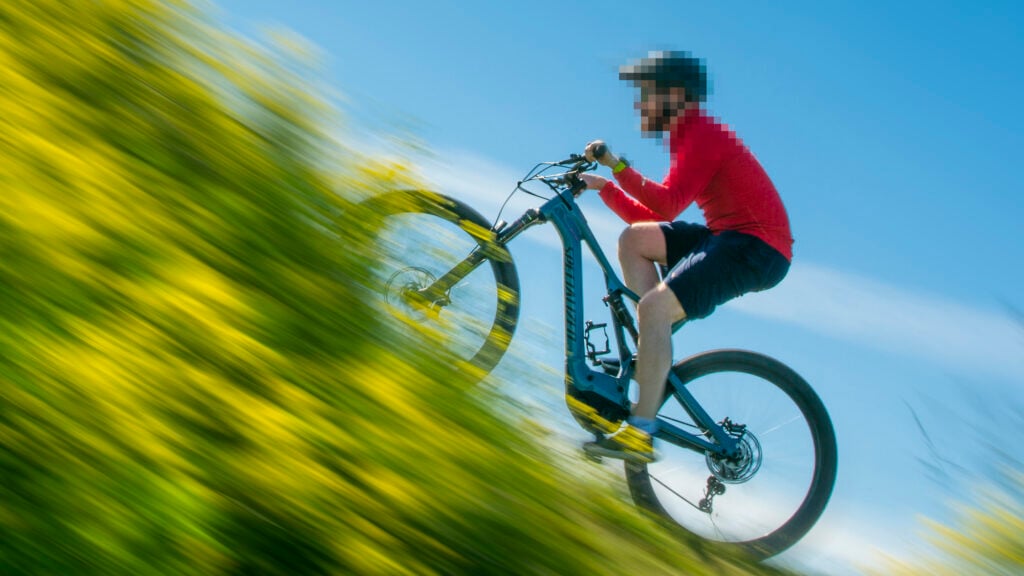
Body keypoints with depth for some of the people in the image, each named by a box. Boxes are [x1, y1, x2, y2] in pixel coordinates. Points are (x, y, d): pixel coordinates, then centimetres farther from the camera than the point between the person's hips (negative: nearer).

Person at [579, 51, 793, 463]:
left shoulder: (702, 135, -11)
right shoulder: (692, 136, 20)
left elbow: (666, 206, -24)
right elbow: (648, 215, 19)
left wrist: (617, 166, -24)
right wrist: (603, 186, 11)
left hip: (757, 248, -10)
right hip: (730, 238, 10)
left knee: (654, 306, -23)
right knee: (634, 239, 6)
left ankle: (640, 433, -22)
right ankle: (654, 352, 2)